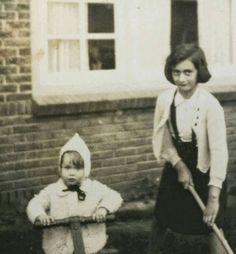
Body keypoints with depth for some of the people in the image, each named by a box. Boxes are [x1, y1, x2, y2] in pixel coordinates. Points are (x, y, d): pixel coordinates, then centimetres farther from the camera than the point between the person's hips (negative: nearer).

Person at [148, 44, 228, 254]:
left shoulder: (210, 105, -25)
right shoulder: (165, 99, -12)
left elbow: (218, 151, -25)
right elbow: (163, 138, -1)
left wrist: (214, 197, -27)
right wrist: (180, 165, -15)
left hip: (204, 171, -4)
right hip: (176, 166, 4)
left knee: (211, 224, 0)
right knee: (161, 219, 17)